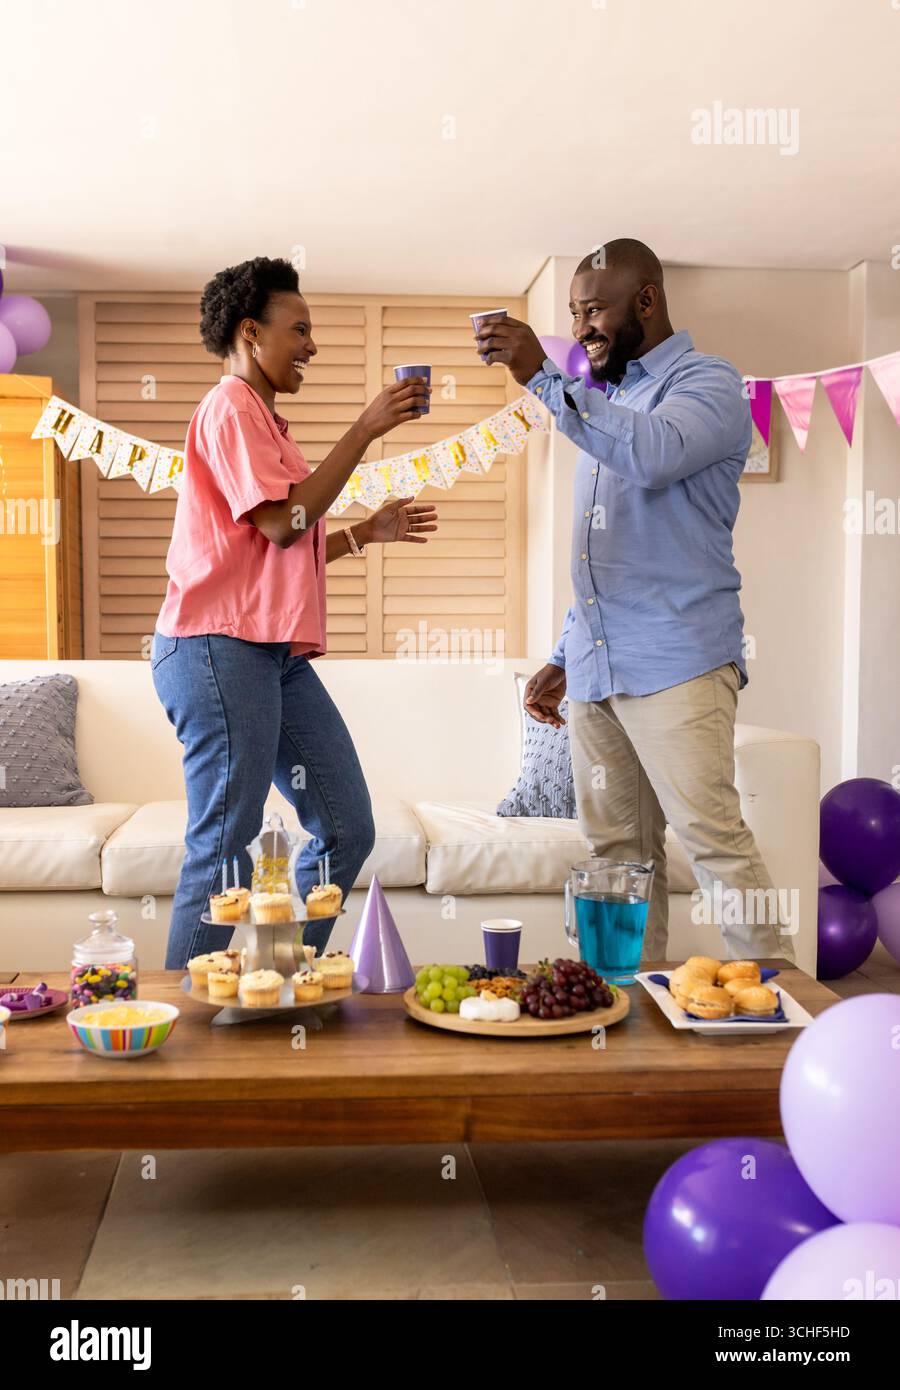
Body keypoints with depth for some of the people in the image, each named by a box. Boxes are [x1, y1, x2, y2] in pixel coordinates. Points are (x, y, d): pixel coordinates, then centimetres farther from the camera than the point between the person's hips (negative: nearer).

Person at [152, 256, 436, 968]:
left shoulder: (262, 419, 25)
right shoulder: (231, 407, -4)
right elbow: (282, 523, -16)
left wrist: (367, 532, 18)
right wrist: (365, 430, -12)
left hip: (277, 655, 10)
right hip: (222, 649, -10)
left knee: (347, 829, 7)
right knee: (225, 847, -6)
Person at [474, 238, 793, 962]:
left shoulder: (707, 383, 0)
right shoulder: (607, 399, 23)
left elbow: (654, 454, -26)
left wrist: (545, 378, -24)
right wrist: (563, 658, 21)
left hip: (677, 664, -7)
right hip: (596, 670, 7)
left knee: (715, 839, -12)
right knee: (618, 851, 6)